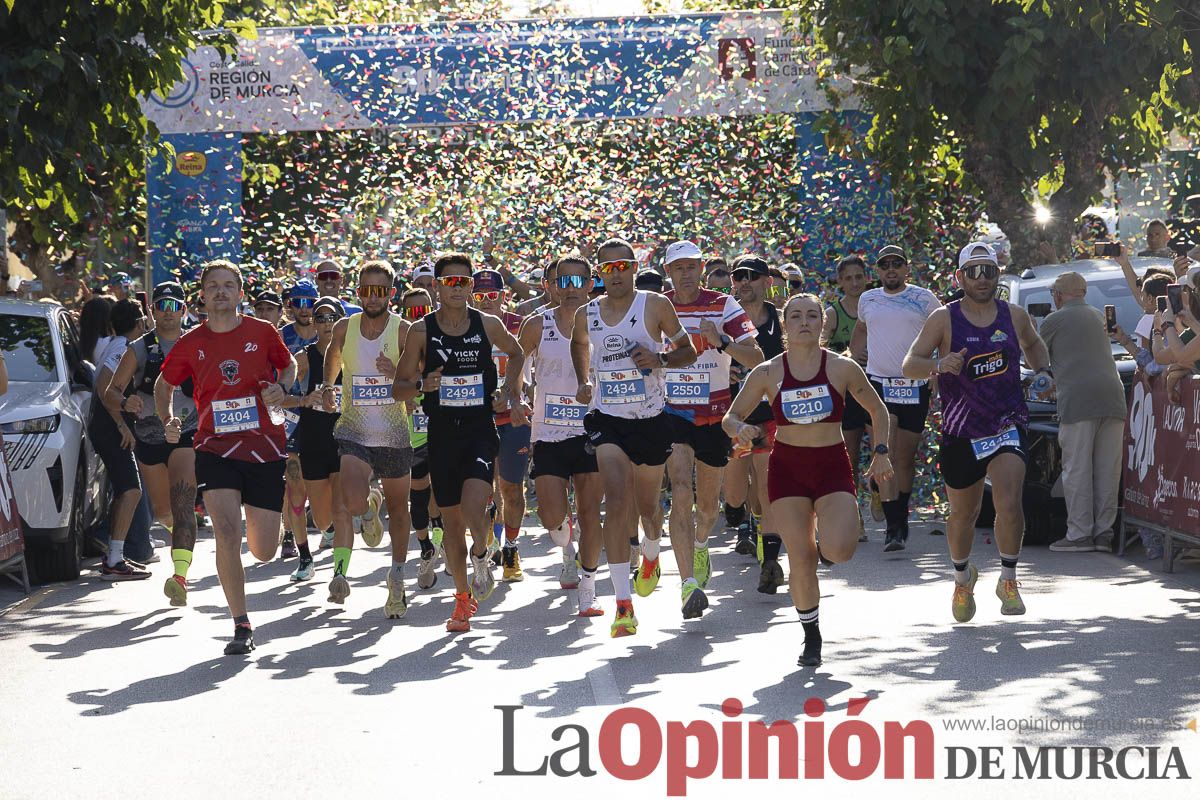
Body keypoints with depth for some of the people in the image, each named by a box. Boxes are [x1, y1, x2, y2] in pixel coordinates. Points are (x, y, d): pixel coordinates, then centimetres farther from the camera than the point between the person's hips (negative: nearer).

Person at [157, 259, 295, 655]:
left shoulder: (262, 332, 0)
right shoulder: (191, 343, 2)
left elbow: (289, 365, 17)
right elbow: (164, 384, 18)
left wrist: (280, 388, -5)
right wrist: (169, 420, 0)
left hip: (265, 448, 0)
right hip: (215, 448, 0)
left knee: (264, 551, 4)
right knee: (227, 533, -19)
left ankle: (257, 523, 44)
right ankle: (241, 626, -7)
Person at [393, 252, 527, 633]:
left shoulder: (488, 325, 1)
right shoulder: (421, 331, -2)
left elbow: (515, 352, 22)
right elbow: (398, 388, 2)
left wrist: (512, 394, 11)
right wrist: (422, 385, -18)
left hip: (481, 431, -1)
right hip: (442, 434, 1)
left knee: (473, 509, -22)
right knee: (451, 520, 7)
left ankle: (481, 556, 11)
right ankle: (463, 598, 24)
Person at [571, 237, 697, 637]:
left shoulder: (655, 305, -6)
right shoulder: (586, 314, 2)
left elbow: (688, 350, 1)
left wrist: (660, 359, -18)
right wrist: (584, 382, 11)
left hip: (651, 419, 0)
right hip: (608, 419, 0)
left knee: (647, 507, 14)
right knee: (617, 502, -19)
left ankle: (651, 556, 52)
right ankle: (623, 604, -20)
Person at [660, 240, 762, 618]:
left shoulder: (723, 306, -5)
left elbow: (756, 359, -13)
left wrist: (722, 341, -29)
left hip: (714, 414, 1)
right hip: (672, 413, -1)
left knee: (708, 503, 14)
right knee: (681, 491, -20)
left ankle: (700, 545, 50)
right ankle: (689, 584, -26)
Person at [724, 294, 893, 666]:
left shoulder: (842, 368, -2)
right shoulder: (767, 373, -2)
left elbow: (878, 411, 12)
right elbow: (731, 417, 7)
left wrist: (881, 452, 2)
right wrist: (741, 429, -15)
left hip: (834, 467, 0)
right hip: (787, 468, 1)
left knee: (839, 551, -22)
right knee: (800, 560, -6)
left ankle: (823, 545, 17)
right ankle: (811, 636, 15)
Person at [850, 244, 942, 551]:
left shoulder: (924, 299, 2)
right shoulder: (867, 300, 11)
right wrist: (853, 356, 21)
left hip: (915, 387, -1)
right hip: (878, 384, 1)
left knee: (905, 459, 7)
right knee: (884, 456, -13)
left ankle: (901, 516, 26)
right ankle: (893, 526, -16)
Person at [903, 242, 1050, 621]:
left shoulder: (1014, 315, 4)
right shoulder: (944, 319, -5)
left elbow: (1033, 344, 27)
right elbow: (909, 365, -8)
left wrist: (1042, 374, 9)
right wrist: (939, 365, -27)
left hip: (1008, 426, 1)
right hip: (961, 432, 0)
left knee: (1009, 504, -20)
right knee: (962, 514, 13)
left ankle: (1008, 580, -2)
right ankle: (963, 578, 40)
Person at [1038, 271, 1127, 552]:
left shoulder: (1053, 321, 5)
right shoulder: (1097, 317, 24)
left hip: (1078, 400, -6)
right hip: (1112, 397, 6)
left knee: (1077, 470, -4)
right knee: (1107, 471, 6)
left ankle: (1079, 534, -6)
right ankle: (1104, 532, 8)